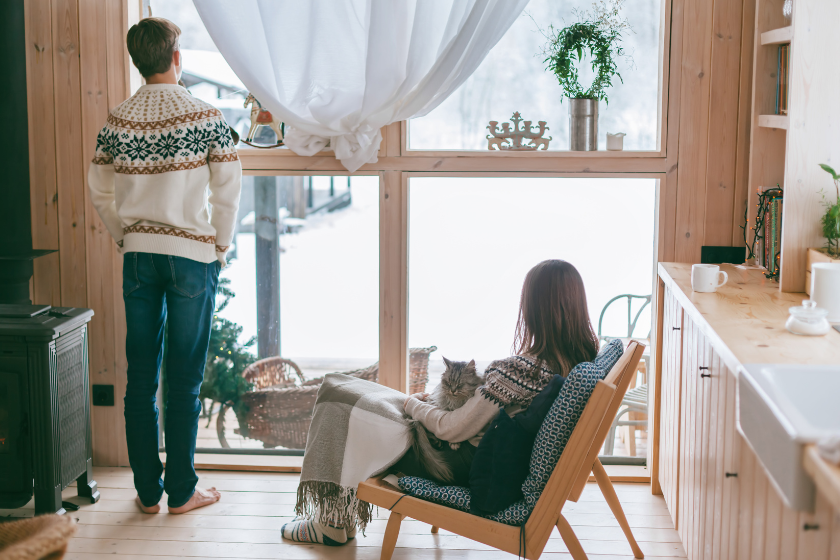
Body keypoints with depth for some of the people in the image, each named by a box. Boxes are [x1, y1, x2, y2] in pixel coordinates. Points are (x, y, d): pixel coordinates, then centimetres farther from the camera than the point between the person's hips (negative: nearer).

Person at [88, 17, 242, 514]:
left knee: (141, 377, 9)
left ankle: (147, 491, 16)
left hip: (138, 255, 3)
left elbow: (101, 192, 7)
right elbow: (228, 190, -8)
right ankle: (181, 491, 11)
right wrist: (220, 249, 3)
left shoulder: (117, 122, 2)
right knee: (185, 380, 4)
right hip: (191, 255, -3)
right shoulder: (207, 118, -9)